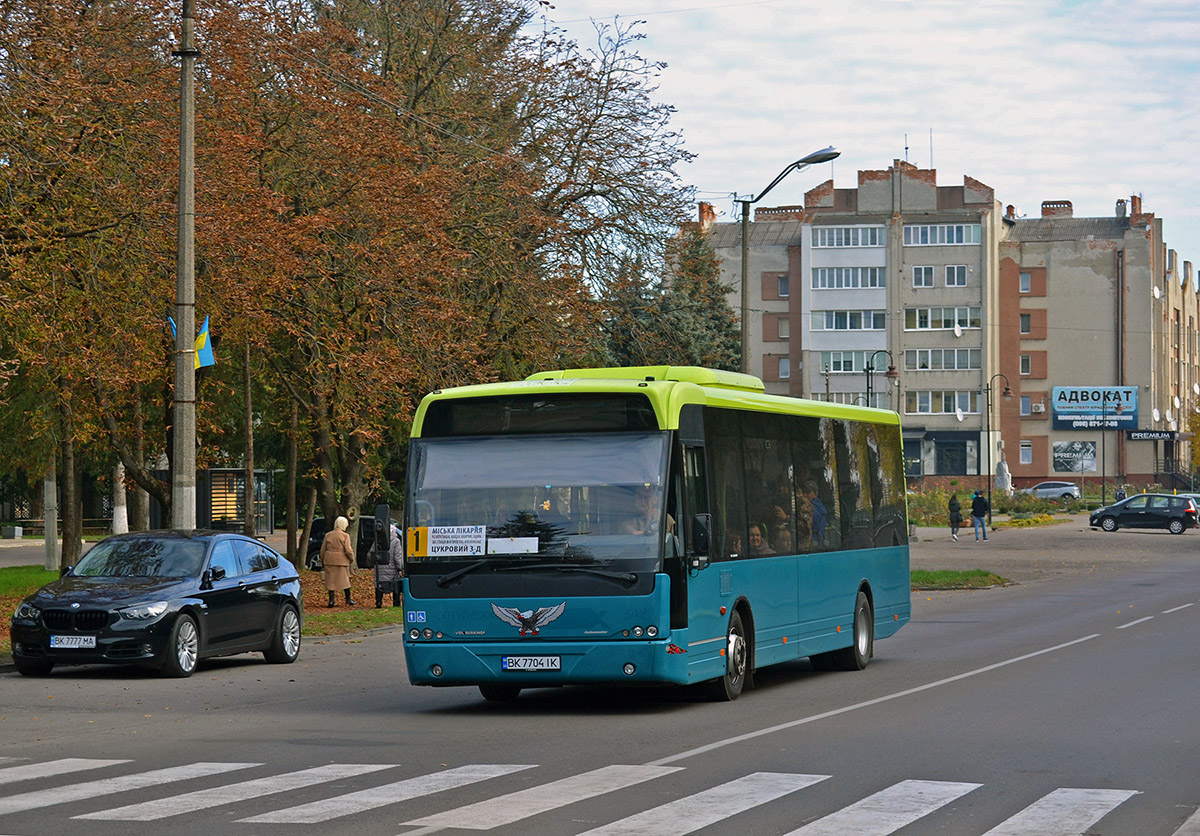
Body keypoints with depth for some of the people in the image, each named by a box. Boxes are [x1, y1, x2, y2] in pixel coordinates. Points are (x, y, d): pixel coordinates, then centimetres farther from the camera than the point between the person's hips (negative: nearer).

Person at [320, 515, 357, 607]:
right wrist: (352, 559, 6)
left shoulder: (328, 535, 5)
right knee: (345, 579, 10)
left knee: (331, 580, 6)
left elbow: (322, 550, 8)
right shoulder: (345, 536, -6)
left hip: (329, 561, 3)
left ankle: (331, 600, 2)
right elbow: (348, 550, -11)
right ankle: (348, 599, 17)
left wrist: (322, 563, 16)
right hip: (342, 561, -3)